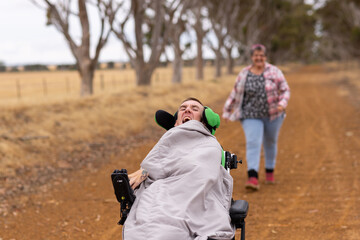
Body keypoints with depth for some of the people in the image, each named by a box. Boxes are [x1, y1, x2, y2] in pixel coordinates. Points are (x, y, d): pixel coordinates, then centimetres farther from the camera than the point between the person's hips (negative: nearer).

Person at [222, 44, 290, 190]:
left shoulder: (274, 72, -5)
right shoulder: (244, 74, 0)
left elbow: (285, 90, -5)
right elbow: (235, 94, 7)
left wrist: (282, 104, -23)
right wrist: (227, 111, 9)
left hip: (272, 115, 0)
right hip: (251, 116, 0)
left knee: (270, 143, 15)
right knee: (253, 144, -16)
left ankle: (269, 171, 37)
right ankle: (253, 178, -25)